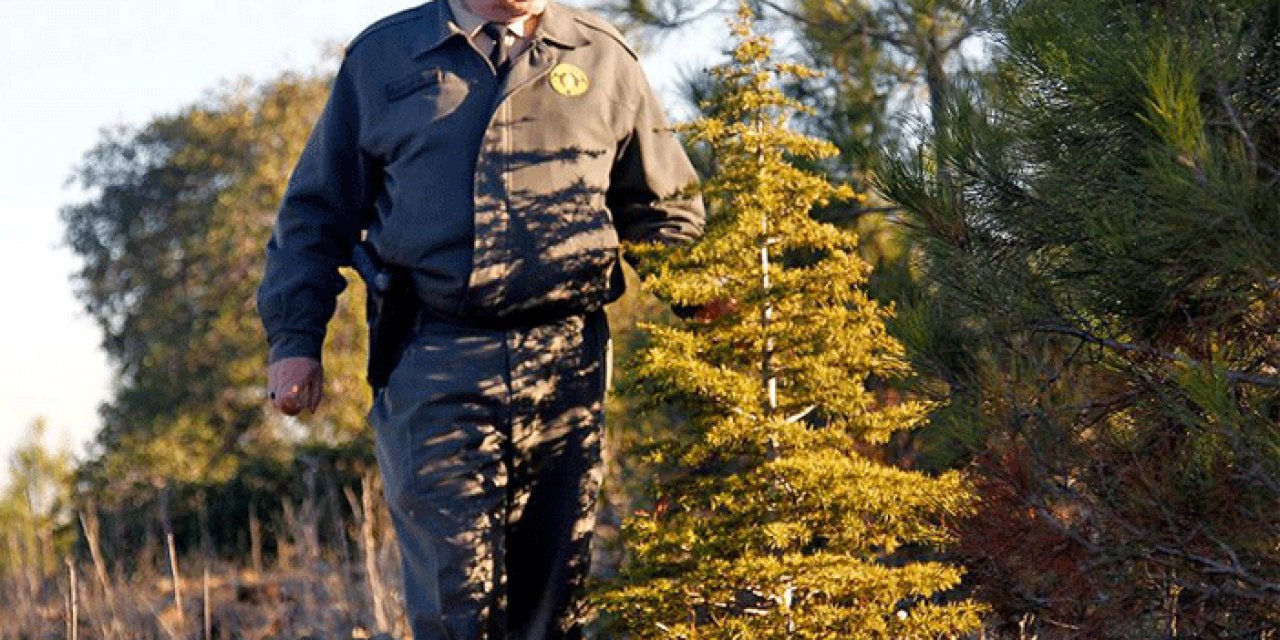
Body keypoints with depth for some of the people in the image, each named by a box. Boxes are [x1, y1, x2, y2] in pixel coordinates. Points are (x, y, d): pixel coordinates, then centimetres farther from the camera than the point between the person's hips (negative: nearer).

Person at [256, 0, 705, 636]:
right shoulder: (381, 57, 11)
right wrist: (294, 338, 5)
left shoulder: (603, 58, 12)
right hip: (434, 370, -2)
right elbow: (316, 210, 15)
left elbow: (666, 204, 20)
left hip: (568, 365, 2)